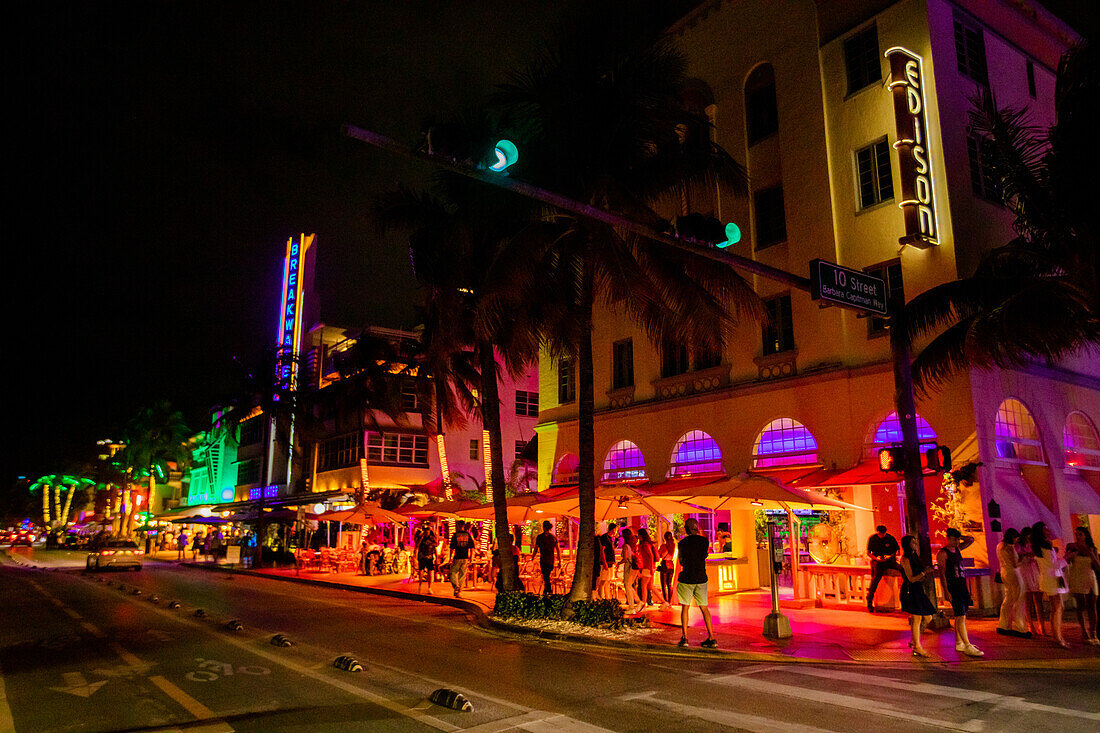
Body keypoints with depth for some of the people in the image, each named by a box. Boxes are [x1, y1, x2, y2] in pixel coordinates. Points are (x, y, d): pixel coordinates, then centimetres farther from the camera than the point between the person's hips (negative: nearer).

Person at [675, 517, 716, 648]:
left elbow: (681, 562, 8)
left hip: (686, 578, -2)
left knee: (685, 608, 6)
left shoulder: (682, 543, -2)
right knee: (704, 608, 10)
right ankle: (711, 638, 7)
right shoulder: (704, 541, -1)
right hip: (701, 578, 2)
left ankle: (684, 637, 2)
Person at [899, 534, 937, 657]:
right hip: (910, 591, -9)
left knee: (928, 617, 9)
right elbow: (911, 579, -16)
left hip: (918, 590, 9)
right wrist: (925, 572, -16)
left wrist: (929, 572, 5)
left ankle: (914, 641, 20)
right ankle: (917, 647, 1)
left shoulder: (914, 557, 16)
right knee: (917, 618, -7)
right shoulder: (905, 559, -12)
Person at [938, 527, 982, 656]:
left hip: (962, 586, 8)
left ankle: (959, 643, 20)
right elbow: (942, 573, -13)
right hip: (953, 588, -8)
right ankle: (967, 647, -15)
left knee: (960, 617, 12)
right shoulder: (943, 553, -10)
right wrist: (946, 591, -18)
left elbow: (971, 540, 23)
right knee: (961, 616, -13)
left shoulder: (957, 549, 13)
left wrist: (959, 536, 9)